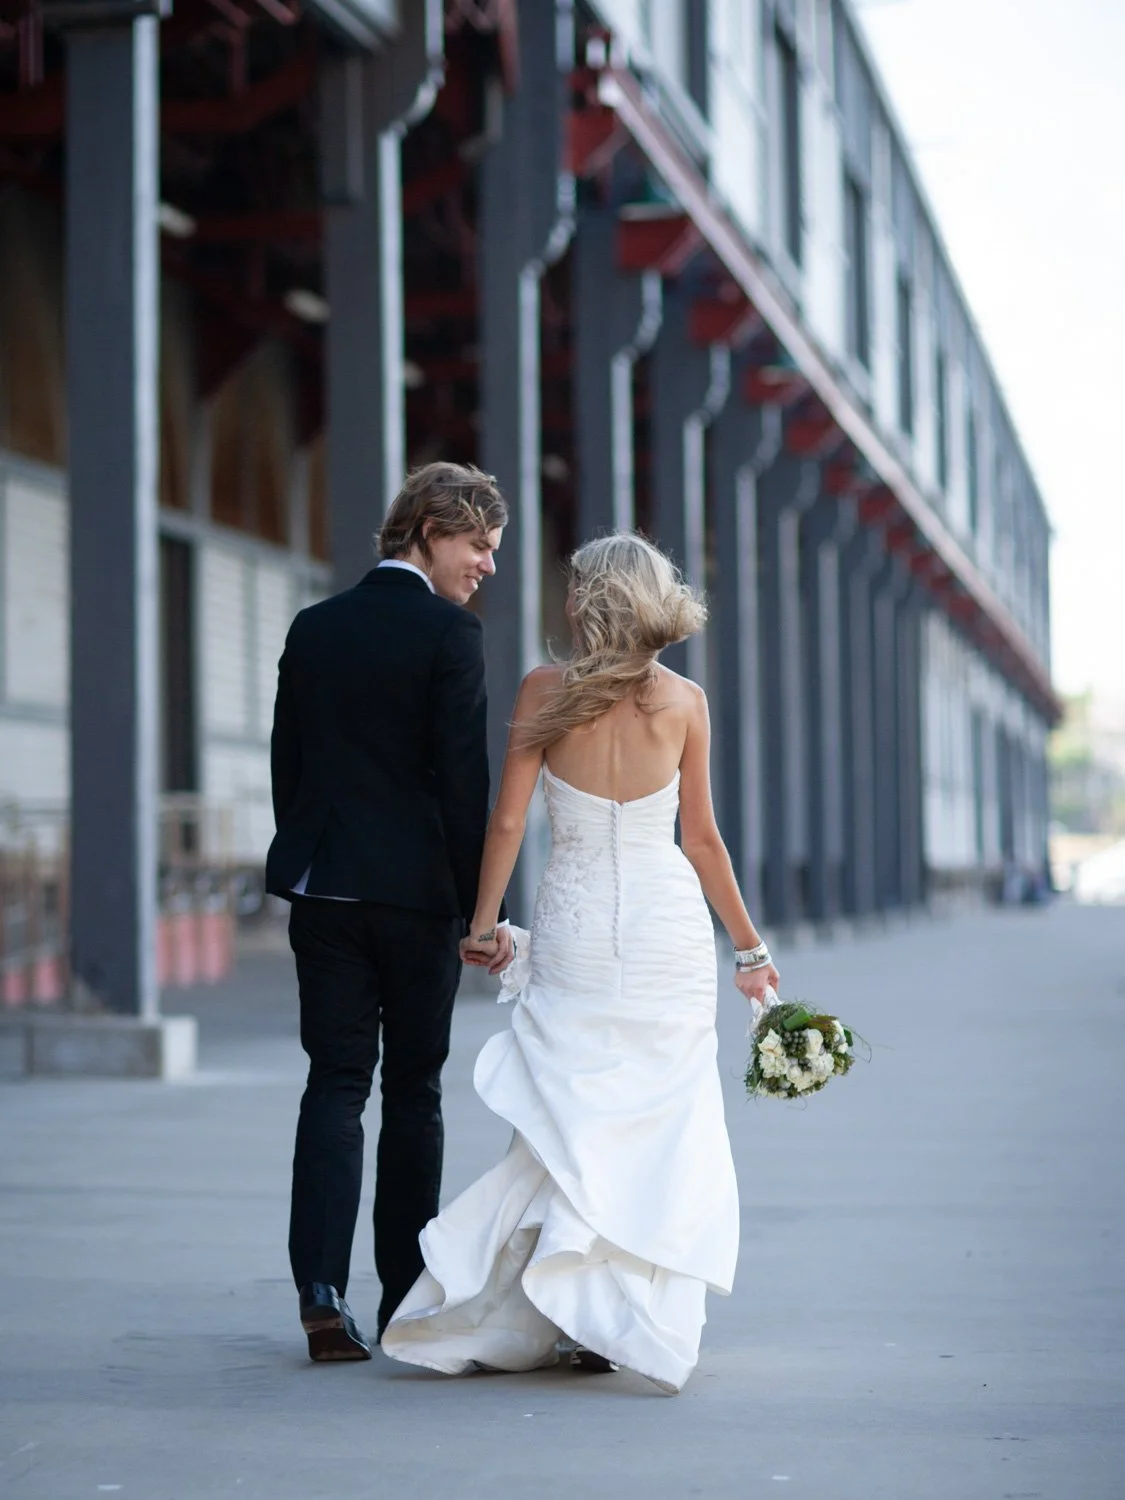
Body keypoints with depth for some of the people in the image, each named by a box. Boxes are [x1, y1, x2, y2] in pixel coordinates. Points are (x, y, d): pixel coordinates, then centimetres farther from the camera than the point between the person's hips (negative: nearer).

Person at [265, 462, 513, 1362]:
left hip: (321, 891, 4)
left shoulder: (312, 630, 8)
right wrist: (480, 907, -6)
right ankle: (406, 1298, 14)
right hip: (418, 892, -4)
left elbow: (287, 768, 10)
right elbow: (465, 781, -11)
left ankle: (322, 1288, -11)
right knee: (413, 1092, 8)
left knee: (336, 1084, 4)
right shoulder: (451, 635, -9)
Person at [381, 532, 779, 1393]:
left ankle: (561, 1312, -2)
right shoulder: (684, 700, 0)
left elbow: (507, 821, -4)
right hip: (668, 929, 1)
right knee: (660, 1124, 7)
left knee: (569, 1120, 5)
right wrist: (749, 946, 14)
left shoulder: (545, 692, -4)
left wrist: (484, 922, 8)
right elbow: (703, 842, 3)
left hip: (574, 928, -1)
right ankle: (636, 1316, 6)